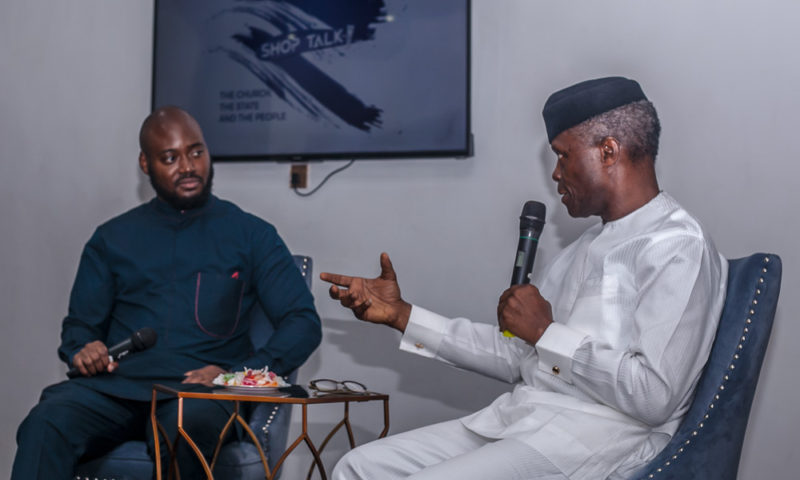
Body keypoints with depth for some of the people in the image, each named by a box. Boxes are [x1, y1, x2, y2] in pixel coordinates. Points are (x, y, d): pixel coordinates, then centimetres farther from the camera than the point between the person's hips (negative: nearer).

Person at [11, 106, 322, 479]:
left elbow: (303, 322, 5)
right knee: (47, 423, -31)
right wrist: (83, 349, -3)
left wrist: (237, 374, -12)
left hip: (200, 391, -2)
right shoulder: (113, 238, 20)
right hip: (115, 387, 2)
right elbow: (80, 324, 23)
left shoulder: (250, 235, 12)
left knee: (186, 423, -39)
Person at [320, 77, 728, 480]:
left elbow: (653, 397, -20)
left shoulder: (678, 249, -10)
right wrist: (401, 315, 15)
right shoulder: (585, 249, 19)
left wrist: (545, 333, -11)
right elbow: (516, 356, 18)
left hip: (594, 441, -9)